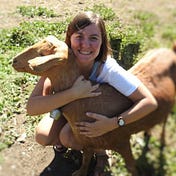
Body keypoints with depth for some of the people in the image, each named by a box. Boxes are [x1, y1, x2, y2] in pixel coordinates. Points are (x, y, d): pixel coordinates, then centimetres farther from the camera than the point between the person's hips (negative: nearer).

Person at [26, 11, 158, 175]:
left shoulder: (108, 68, -36)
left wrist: (112, 124, -43)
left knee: (67, 136, -25)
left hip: (97, 113, -2)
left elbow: (150, 102, -35)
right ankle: (63, 139, 17)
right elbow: (31, 107, -40)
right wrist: (73, 93, -50)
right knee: (42, 136, -17)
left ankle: (100, 149, 5)